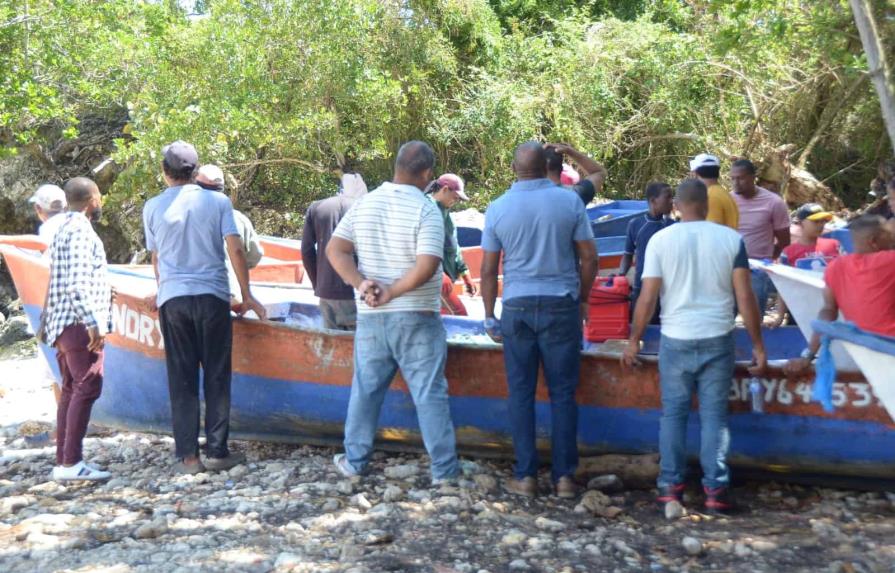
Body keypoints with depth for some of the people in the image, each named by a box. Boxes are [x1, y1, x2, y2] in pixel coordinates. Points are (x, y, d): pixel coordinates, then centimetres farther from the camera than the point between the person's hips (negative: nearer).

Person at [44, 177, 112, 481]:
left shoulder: (64, 229, 20)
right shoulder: (80, 230, -11)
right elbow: (77, 284, -20)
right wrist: (94, 323, -24)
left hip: (64, 324, 10)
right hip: (79, 323, -10)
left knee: (71, 390, 10)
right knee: (87, 388, -11)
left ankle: (63, 461, 11)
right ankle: (71, 463, -14)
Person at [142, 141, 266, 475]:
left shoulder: (153, 208, 5)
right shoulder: (217, 202, 2)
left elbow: (155, 258, 15)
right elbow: (235, 250, -4)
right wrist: (246, 294, 3)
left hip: (172, 299, 1)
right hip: (212, 297, -1)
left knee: (181, 379, 5)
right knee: (216, 377, 5)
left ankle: (188, 456, 4)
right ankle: (217, 452, 6)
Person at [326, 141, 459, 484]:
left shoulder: (364, 204, 4)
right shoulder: (426, 210, -13)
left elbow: (335, 250, 1)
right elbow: (427, 267, -23)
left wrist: (361, 284, -8)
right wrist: (392, 292, -15)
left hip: (370, 316, 5)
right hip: (416, 318, -4)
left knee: (365, 389, 15)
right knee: (430, 394, 2)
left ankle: (354, 461, 23)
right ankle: (444, 470, 6)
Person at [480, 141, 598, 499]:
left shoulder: (498, 208, -1)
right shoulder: (569, 201, -3)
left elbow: (488, 270, 2)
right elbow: (589, 257, 0)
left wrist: (489, 316, 11)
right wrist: (582, 298, 14)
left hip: (518, 308, 0)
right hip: (561, 305, 0)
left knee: (521, 393, 7)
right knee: (562, 393, 6)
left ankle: (526, 476, 8)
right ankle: (564, 476, 8)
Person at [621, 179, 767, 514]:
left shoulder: (661, 239, -3)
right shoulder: (730, 239, -1)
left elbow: (648, 298, -4)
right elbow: (745, 297, -3)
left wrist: (634, 340, 7)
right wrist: (758, 345, 3)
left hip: (676, 339, 0)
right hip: (717, 339, 0)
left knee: (673, 413, 10)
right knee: (714, 414, 7)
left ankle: (671, 486, 13)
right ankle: (716, 489, 6)